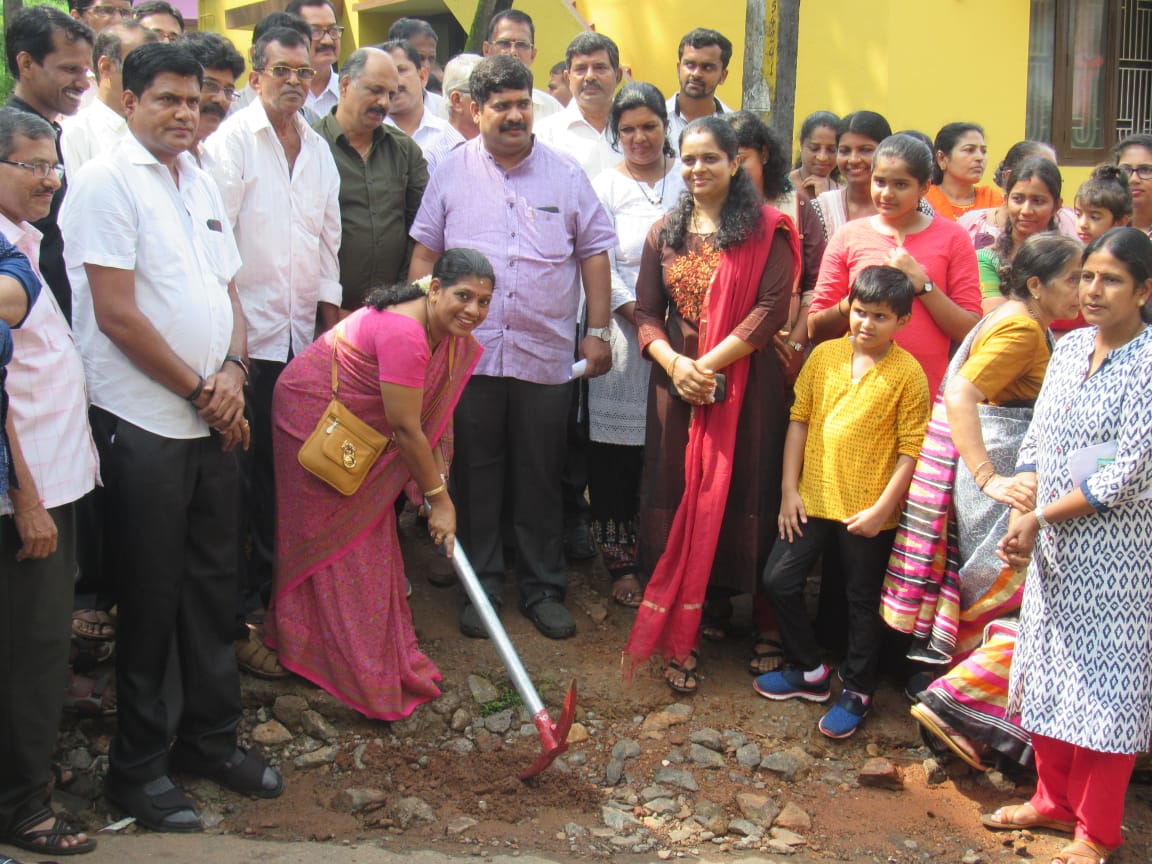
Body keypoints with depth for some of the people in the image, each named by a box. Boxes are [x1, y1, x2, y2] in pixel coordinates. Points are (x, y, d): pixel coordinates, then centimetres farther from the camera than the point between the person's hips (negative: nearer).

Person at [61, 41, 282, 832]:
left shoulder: (202, 183, 14)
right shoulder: (107, 181, -9)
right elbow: (118, 316, -15)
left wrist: (233, 372, -3)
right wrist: (200, 391, -11)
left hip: (214, 421, 7)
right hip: (144, 425, -7)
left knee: (215, 584, 14)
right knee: (151, 597, 3)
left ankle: (211, 737, 29)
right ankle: (139, 767, 18)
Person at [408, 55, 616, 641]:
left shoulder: (565, 176, 4)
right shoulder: (451, 173, 4)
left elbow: (593, 254, 7)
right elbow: (425, 253, 5)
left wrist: (598, 331, 2)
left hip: (545, 356, 0)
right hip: (468, 352, 0)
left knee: (541, 478, 8)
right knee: (476, 475, 9)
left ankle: (544, 589, 21)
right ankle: (482, 587, 22)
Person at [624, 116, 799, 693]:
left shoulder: (766, 229, -1)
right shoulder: (664, 234, 12)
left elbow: (772, 308, -10)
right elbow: (647, 313, 9)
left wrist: (710, 364, -15)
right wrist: (674, 363, -11)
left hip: (743, 387, -3)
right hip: (676, 384, 3)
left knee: (730, 493, 0)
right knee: (678, 497, 2)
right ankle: (681, 638, 9)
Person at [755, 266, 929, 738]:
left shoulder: (907, 373, -10)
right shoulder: (824, 356, 1)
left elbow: (911, 450, -10)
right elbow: (799, 420, 4)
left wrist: (882, 509, -14)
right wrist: (789, 489, 1)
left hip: (867, 512, -4)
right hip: (813, 499, 4)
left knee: (863, 602, 9)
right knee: (779, 580, 7)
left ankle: (856, 692, 27)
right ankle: (809, 671, 27)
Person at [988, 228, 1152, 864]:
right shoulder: (1070, 346, 6)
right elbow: (1036, 439, 7)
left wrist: (1042, 518, -12)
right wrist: (1020, 518, -8)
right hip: (1052, 546, 7)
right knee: (1048, 670, 15)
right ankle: (1054, 801, 33)